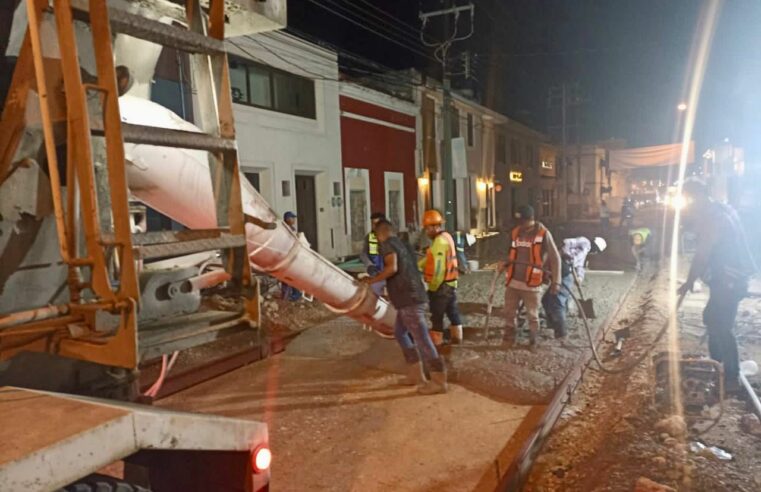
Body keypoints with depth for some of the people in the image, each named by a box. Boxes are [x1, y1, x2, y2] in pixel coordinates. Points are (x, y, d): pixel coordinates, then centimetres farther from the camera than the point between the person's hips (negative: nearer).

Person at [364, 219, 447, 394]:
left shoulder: (387, 244, -5)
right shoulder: (401, 244, 21)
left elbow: (392, 268, -20)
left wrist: (373, 280, -9)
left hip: (408, 298, -10)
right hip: (410, 296, 10)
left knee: (421, 338, -7)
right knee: (400, 332, 21)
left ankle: (439, 381, -2)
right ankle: (416, 374, 22)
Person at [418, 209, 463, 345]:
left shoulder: (440, 241, -20)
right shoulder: (446, 237, 12)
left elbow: (438, 267, -23)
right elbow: (429, 259, 12)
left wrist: (433, 286, -16)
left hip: (440, 285, -10)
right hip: (450, 283, 10)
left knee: (437, 314, 1)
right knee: (452, 310, 18)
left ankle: (436, 340, 10)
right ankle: (457, 336, 29)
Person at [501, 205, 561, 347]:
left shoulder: (543, 234, -9)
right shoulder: (515, 232, 5)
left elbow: (555, 258, -6)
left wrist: (556, 281, -9)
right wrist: (505, 263, -2)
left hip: (531, 283, -4)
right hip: (512, 281, 4)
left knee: (532, 315, 9)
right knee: (510, 312, 12)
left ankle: (533, 340, 26)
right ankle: (509, 337, 28)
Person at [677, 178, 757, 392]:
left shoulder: (713, 217, -21)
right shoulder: (719, 210, 11)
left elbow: (702, 254, -19)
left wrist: (689, 282, -9)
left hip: (728, 280, -10)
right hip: (730, 277, 10)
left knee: (720, 326, -4)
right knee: (712, 320, 19)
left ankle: (731, 378, 5)